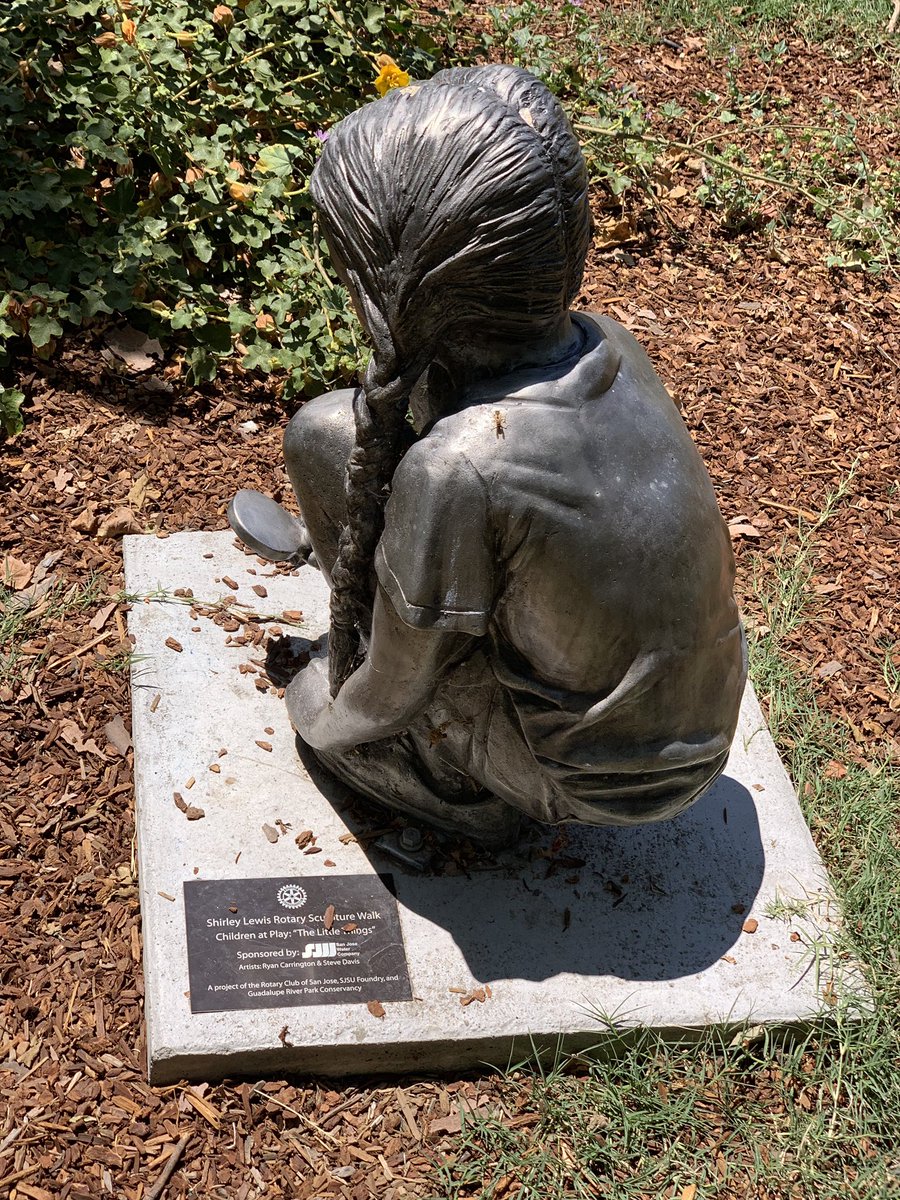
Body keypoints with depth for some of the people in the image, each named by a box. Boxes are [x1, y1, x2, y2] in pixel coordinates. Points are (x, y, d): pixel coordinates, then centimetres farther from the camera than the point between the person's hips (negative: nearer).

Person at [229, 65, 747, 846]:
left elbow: (395, 687, -16)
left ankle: (488, 800, 18)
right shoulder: (606, 348, -12)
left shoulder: (456, 470, -34)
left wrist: (331, 719, 7)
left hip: (601, 779, -6)